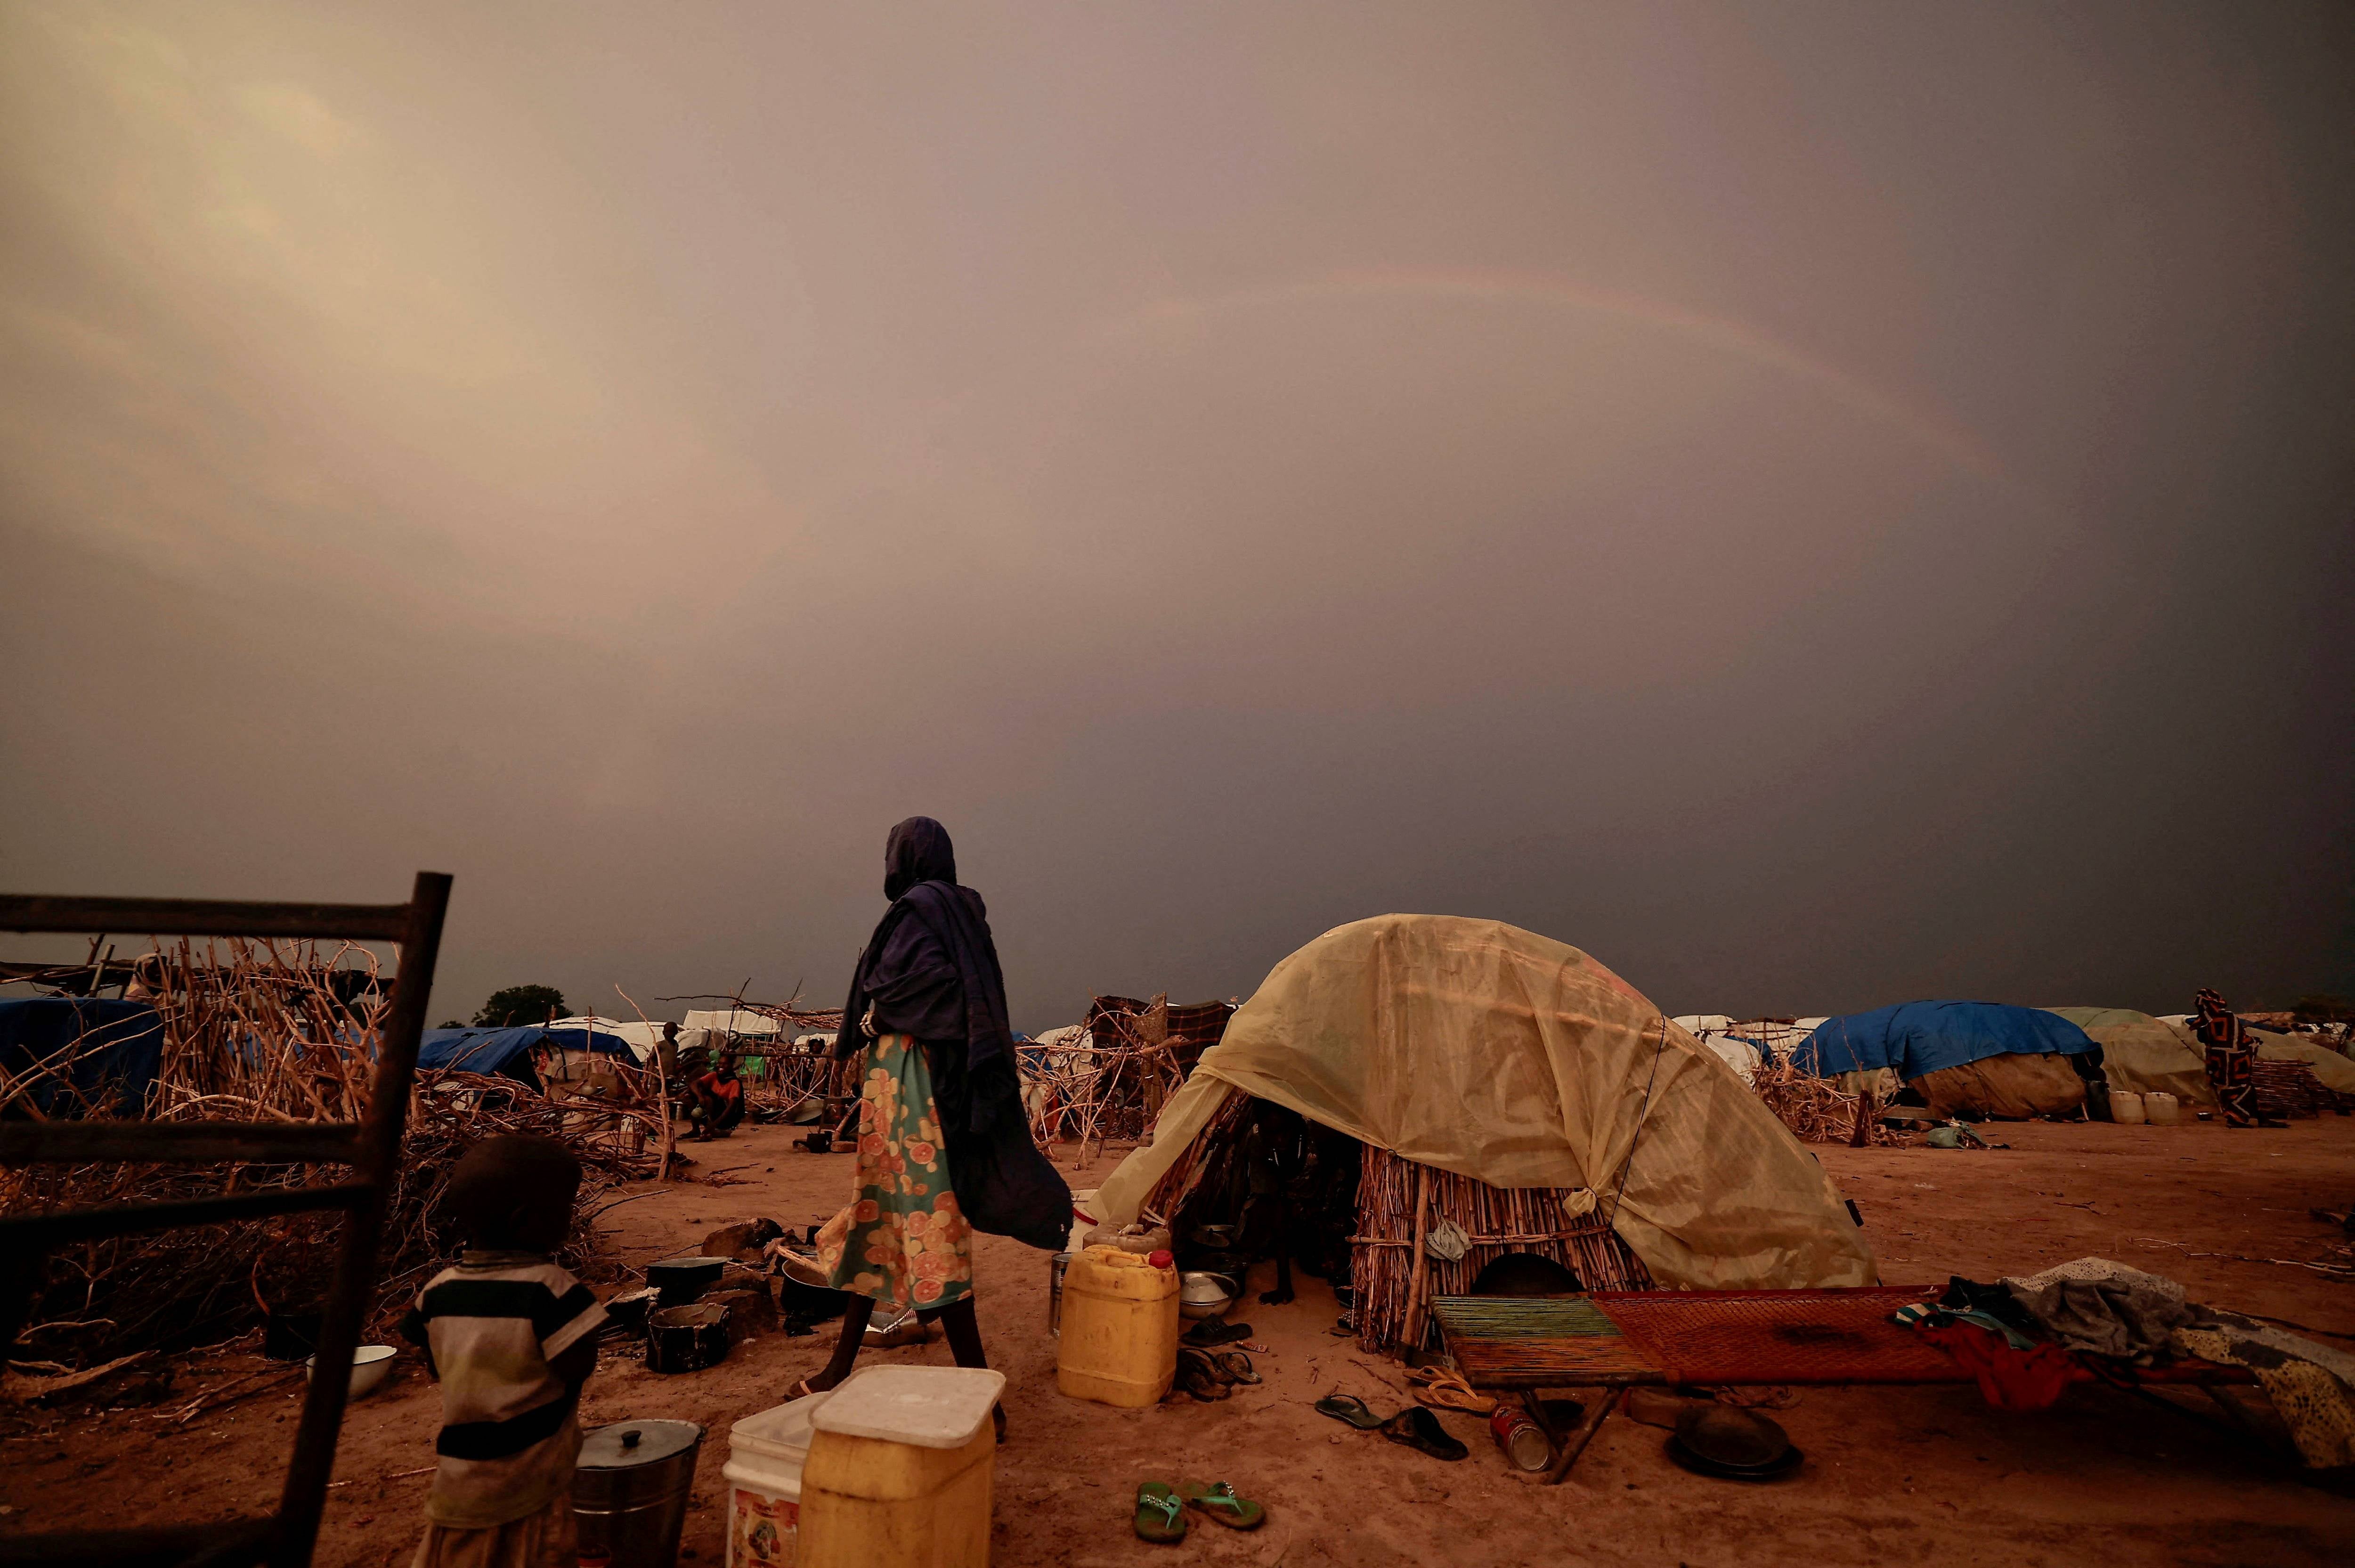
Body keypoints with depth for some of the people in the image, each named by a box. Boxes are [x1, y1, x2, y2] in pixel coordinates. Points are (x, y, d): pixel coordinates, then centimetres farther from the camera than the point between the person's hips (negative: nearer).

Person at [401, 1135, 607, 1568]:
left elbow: (436, 1368, 9)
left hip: (462, 1471, 5)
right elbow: (578, 1367, -20)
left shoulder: (438, 1292, -5)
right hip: (535, 1471, -5)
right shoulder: (549, 1288, -24)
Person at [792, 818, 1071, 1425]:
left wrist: (876, 1017, -11)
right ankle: (841, 1369, 35)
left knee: (927, 1224, -5)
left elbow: (939, 983, -28)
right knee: (876, 1219, 19)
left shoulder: (915, 911, -13)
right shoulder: (961, 911, 13)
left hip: (910, 1084, -10)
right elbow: (963, 998, 9)